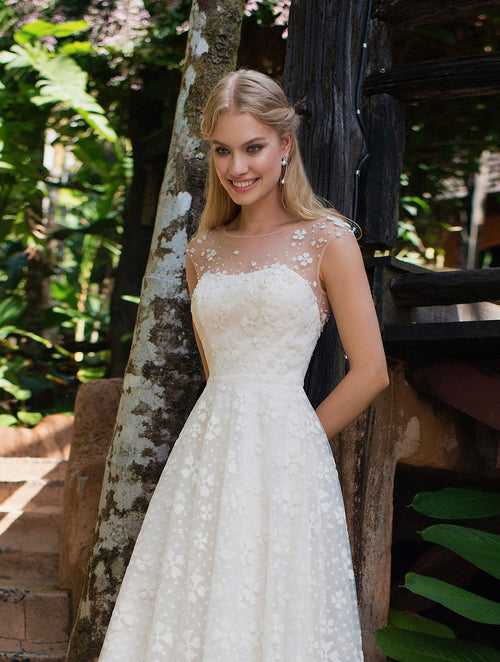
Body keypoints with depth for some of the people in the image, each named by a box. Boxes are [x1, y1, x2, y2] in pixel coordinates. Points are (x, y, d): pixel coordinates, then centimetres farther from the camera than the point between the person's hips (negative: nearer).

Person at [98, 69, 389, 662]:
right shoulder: (203, 250, 12)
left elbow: (370, 372, -3)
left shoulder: (327, 239, -2)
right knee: (190, 614, 6)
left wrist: (295, 442, 3)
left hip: (285, 462, -4)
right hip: (206, 454, 5)